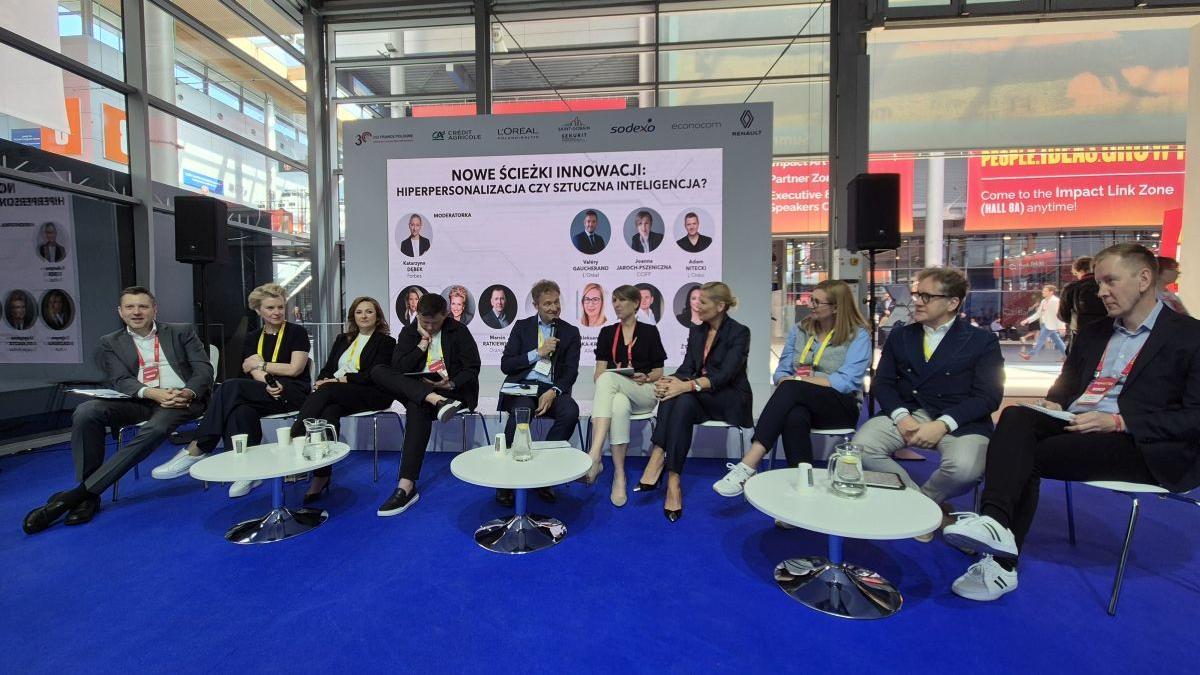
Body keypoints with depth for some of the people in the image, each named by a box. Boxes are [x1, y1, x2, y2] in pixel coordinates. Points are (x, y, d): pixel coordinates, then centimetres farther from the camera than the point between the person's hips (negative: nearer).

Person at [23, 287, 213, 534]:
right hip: (138, 401, 3)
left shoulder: (183, 332, 10)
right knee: (86, 412, -26)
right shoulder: (110, 342, 15)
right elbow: (120, 381, 0)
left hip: (182, 398, -3)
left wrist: (188, 393, -20)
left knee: (154, 429, -35)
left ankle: (77, 493, -27)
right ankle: (88, 496, -19)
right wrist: (153, 393, -22)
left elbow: (204, 371, 2)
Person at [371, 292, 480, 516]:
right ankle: (438, 402, -39)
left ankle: (407, 487, -37)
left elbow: (472, 369, -4)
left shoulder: (459, 331, 1)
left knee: (418, 406, -37)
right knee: (378, 371, -20)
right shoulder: (408, 332, 10)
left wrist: (451, 384, -20)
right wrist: (423, 343, -8)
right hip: (415, 389, 4)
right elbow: (397, 368, -2)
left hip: (453, 390, -4)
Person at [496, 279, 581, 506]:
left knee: (571, 411, -32)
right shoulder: (522, 326, 12)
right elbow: (506, 365, 3)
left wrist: (553, 392, -17)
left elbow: (571, 371, 3)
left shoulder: (570, 332, 12)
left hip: (552, 389, 1)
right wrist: (538, 353, -7)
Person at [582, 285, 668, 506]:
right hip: (615, 393, 2)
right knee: (619, 405, -38)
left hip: (644, 393, -2)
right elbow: (599, 371, 8)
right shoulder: (607, 332, 15)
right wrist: (600, 379, -15)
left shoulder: (649, 332, 10)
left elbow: (658, 372, 9)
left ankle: (595, 455, -43)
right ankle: (619, 475, -36)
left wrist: (645, 378, -13)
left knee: (608, 379, -36)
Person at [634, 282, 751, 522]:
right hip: (701, 399, 5)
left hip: (731, 399, -4)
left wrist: (688, 386, -35)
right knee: (677, 397, -31)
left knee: (683, 397, -34)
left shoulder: (739, 333, -8)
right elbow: (687, 368, 2)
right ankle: (671, 480, -39)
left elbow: (725, 374, -21)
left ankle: (659, 460, -37)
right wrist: (670, 380, -21)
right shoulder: (696, 332, 11)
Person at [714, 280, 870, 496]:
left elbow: (846, 382, -13)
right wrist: (787, 381, -15)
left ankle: (748, 466, -44)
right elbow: (781, 373, 10)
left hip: (842, 407, -3)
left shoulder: (858, 336, 0)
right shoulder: (799, 330, 13)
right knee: (795, 417, -38)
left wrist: (797, 380, -14)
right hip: (801, 402, 3)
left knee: (790, 389, -35)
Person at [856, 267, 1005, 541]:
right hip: (906, 413, 3)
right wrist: (901, 416, -12)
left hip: (958, 421, -2)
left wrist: (943, 424, -18)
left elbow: (988, 396, -4)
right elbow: (881, 384, 8)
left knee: (964, 468, -34)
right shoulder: (899, 336, 14)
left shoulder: (982, 341, 4)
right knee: (861, 447, -25)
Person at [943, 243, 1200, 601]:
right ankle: (995, 522, -37)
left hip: (1144, 444, -5)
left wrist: (1119, 422, -20)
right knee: (1016, 417, -27)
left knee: (1027, 455, -26)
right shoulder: (1093, 333, 21)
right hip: (1073, 425, 5)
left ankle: (1001, 560, -23)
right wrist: (1053, 404, 2)